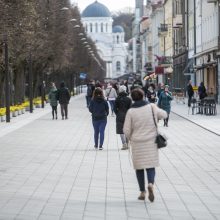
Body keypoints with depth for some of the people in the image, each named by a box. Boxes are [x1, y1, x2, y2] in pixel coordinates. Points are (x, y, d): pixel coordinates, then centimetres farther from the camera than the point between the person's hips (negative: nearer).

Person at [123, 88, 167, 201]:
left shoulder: (131, 112, -9)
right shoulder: (152, 107, -5)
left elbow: (126, 130, -6)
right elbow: (164, 114, 12)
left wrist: (130, 138, 14)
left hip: (137, 143, -1)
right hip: (151, 142, 1)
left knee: (139, 167, 11)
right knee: (151, 166, 7)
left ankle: (142, 192, 14)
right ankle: (151, 184, -20)